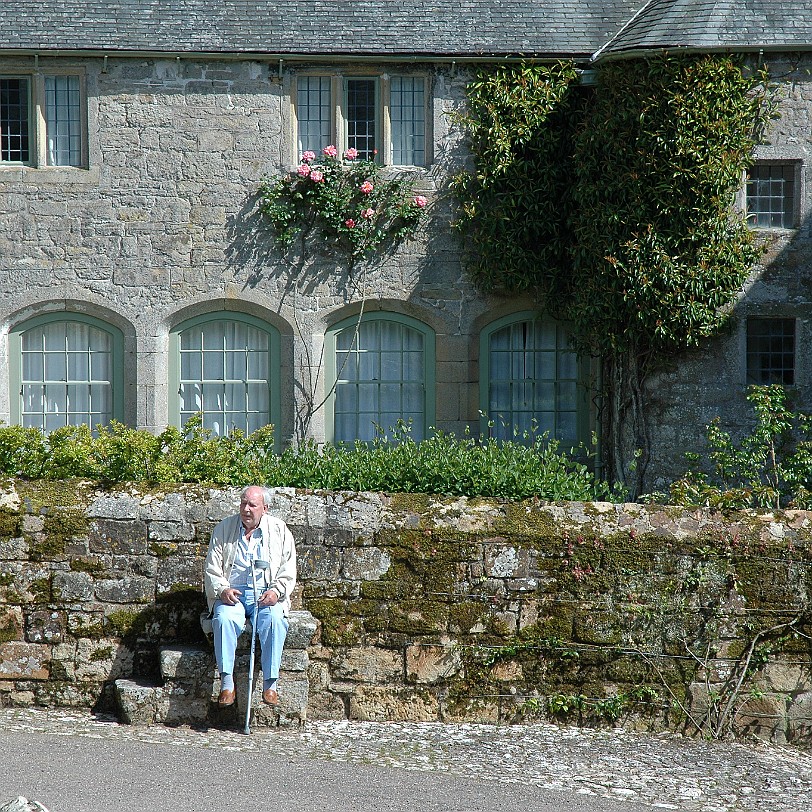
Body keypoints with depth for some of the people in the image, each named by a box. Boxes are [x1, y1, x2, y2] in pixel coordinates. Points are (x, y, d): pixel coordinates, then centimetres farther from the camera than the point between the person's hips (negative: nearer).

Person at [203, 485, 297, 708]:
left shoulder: (279, 531, 8)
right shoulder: (224, 529, 9)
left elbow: (288, 572, 7)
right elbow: (212, 569, 8)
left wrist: (276, 591, -12)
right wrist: (222, 590, -11)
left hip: (266, 595, 0)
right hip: (232, 593, 0)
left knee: (274, 620, -33)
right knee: (224, 619, -33)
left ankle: (270, 684, -28)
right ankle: (227, 683, -29)